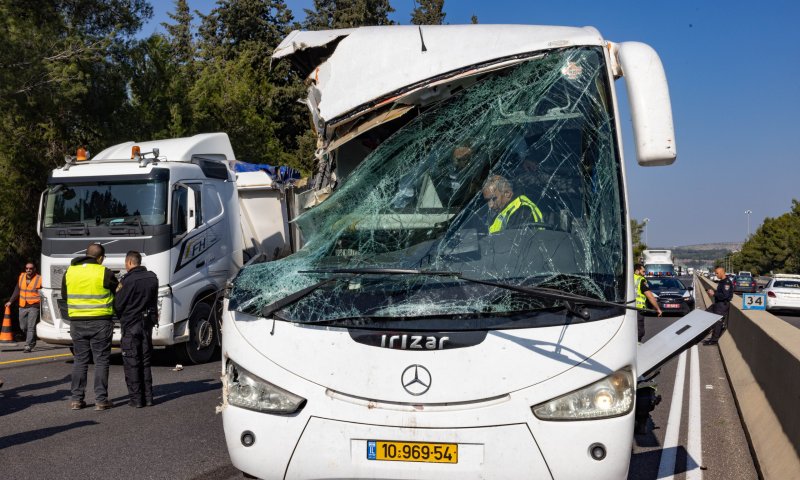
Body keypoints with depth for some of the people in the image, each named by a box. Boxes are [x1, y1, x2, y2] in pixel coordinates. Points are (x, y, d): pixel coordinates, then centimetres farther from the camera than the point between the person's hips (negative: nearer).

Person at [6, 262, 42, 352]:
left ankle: (28, 346, -9)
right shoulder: (21, 277, 7)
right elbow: (17, 290, 16)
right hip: (22, 307, 5)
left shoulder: (39, 279, -7)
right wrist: (10, 301, 12)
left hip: (34, 307, -5)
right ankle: (32, 341, 32)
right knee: (23, 327, 11)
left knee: (31, 327, -10)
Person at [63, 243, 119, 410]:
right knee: (101, 361, 3)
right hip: (100, 322, -4)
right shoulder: (104, 273, -11)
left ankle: (76, 399, 12)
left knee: (79, 360, 12)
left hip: (77, 322, 4)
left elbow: (64, 296, 14)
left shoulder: (70, 271, 3)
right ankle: (101, 400, 3)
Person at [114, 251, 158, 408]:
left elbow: (118, 305, -10)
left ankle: (136, 398, 2)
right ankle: (148, 397, 13)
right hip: (147, 324, 6)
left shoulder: (128, 280, -15)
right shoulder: (152, 278, 4)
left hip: (131, 325, -6)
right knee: (145, 361, 13)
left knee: (131, 363, 2)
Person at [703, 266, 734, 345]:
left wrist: (714, 294, -21)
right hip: (718, 303, 11)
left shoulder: (726, 282, -20)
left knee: (717, 322, -5)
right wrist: (713, 293, 5)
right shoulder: (721, 281, 11)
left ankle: (714, 340, 0)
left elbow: (725, 295, -27)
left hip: (723, 304, -11)